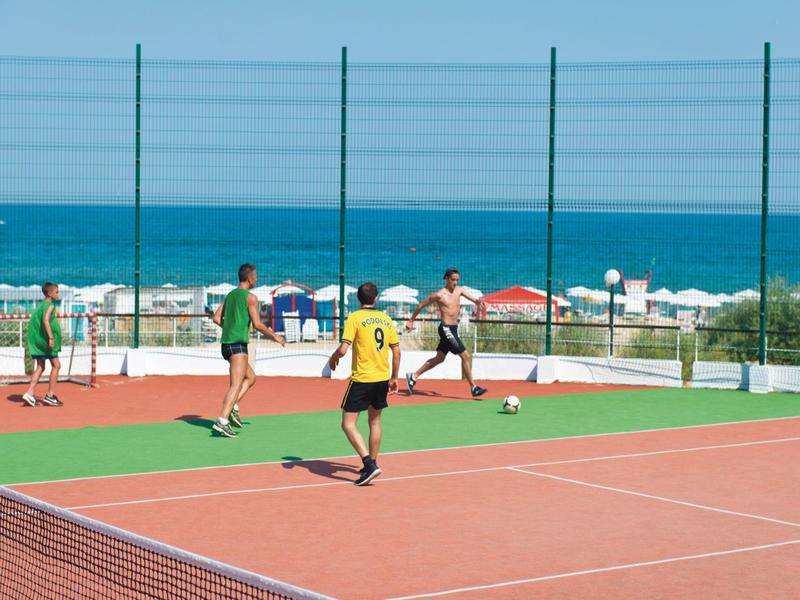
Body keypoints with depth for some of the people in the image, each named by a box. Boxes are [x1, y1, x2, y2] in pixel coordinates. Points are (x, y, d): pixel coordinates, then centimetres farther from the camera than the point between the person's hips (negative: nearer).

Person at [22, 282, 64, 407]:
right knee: (56, 365, 1)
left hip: (36, 340, 9)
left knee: (40, 367, 11)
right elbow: (45, 320, -27)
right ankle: (50, 395, 2)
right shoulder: (50, 305, -11)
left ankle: (30, 393, 2)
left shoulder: (41, 305, 16)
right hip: (44, 340, -9)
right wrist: (51, 337, -31)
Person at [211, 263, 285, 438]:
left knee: (251, 377, 21)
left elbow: (217, 318, 15)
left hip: (227, 343, 8)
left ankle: (233, 407, 3)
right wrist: (275, 336, 2)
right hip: (238, 345, -8)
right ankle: (222, 421, -24)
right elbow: (257, 324, -11)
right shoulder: (250, 297, -6)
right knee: (236, 385, -12)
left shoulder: (230, 295, 17)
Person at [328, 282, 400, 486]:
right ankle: (372, 464, 30)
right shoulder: (386, 319, 6)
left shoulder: (355, 318, -9)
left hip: (362, 379, -6)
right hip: (383, 378, 6)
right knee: (375, 421, 21)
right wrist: (394, 378, 20)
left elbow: (343, 349, -17)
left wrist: (333, 359, 5)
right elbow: (396, 351, 9)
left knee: (348, 424, -3)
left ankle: (369, 464, -16)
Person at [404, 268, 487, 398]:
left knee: (439, 358, 18)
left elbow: (472, 299, 4)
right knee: (466, 356, -10)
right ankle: (473, 387, -5)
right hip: (446, 328, -9)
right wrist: (411, 321, 7)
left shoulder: (459, 290, 8)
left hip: (453, 329, 9)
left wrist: (477, 301, -21)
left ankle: (413, 376, 28)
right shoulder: (439, 295, -10)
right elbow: (421, 305, 0)